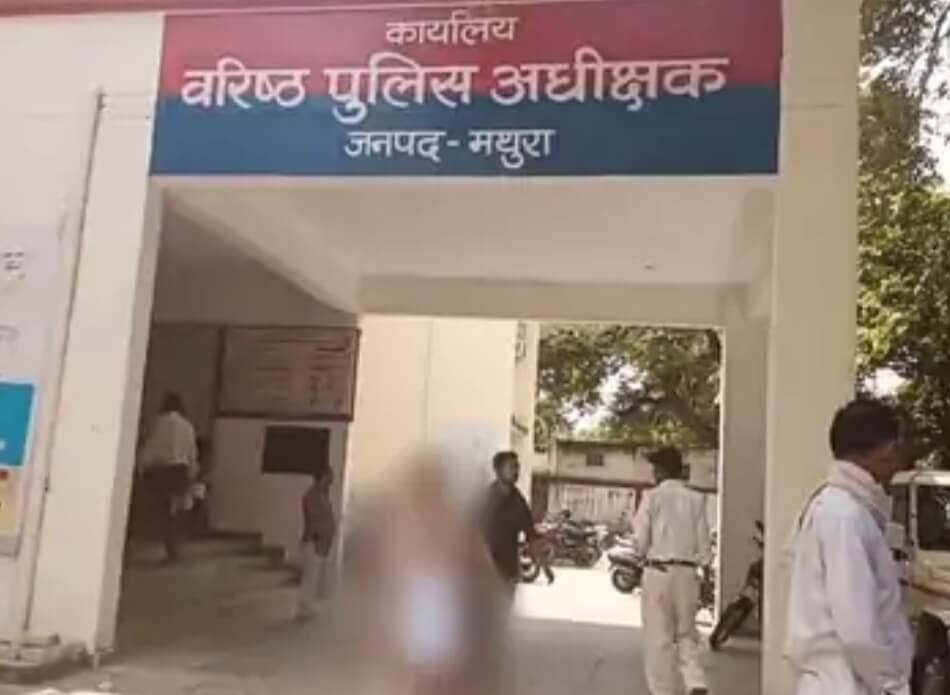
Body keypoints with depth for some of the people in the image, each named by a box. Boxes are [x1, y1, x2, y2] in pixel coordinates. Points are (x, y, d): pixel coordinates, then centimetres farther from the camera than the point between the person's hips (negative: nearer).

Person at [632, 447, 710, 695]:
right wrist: (698, 564, 15)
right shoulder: (696, 499, 0)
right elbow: (703, 542, 1)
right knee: (686, 633, 16)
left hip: (658, 572, -3)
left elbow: (640, 542, -7)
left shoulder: (652, 497, -8)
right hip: (687, 572, 3)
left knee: (659, 637, 7)